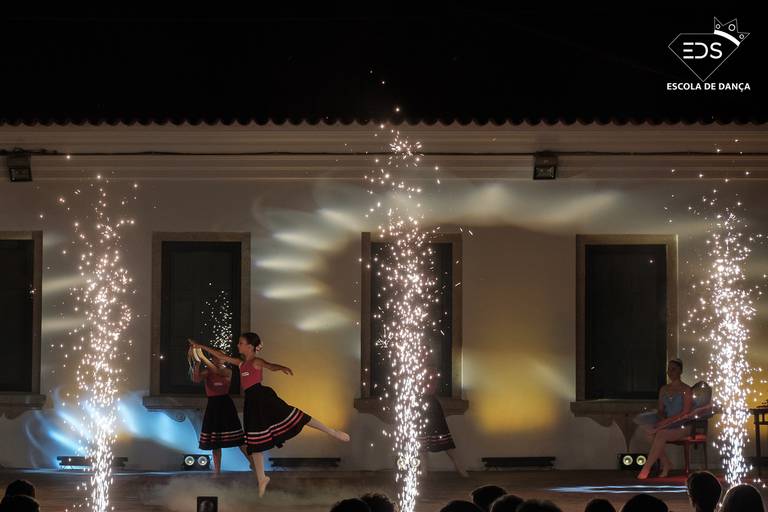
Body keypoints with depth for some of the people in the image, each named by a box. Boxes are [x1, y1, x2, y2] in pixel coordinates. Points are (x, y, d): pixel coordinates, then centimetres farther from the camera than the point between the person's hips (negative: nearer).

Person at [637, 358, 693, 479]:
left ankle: (646, 468, -31)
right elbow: (661, 410, 16)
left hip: (683, 426, -5)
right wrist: (661, 421, -7)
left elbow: (685, 413, -12)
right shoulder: (664, 389, 15)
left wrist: (666, 421, -19)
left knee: (661, 434, -33)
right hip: (668, 425, 5)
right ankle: (666, 464, -18)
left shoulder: (685, 390, -4)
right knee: (655, 434, -30)